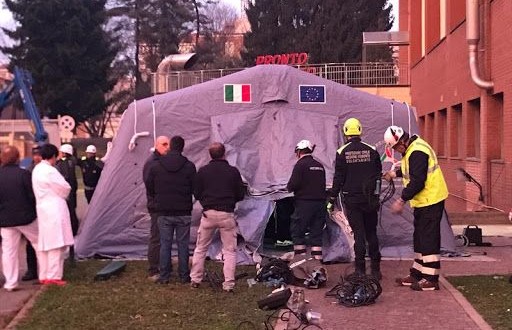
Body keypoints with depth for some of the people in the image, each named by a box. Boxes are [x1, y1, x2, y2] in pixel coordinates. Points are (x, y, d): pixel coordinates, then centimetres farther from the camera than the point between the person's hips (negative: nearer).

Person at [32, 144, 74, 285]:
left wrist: (59, 195, 12)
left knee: (45, 244, 13)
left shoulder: (36, 169, 11)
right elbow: (65, 189, -10)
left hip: (43, 209, 9)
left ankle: (44, 276, 19)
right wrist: (62, 196, 9)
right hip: (54, 210, -9)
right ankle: (53, 276, -2)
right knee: (56, 244, -4)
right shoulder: (50, 171, -16)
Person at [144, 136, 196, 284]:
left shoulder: (155, 166, -3)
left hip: (163, 212, 1)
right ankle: (184, 276, 15)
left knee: (165, 244, 9)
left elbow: (149, 188, 5)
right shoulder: (189, 166, -7)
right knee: (183, 244, 8)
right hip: (183, 212, -1)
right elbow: (195, 189, -1)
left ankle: (164, 276, 13)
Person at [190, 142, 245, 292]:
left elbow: (197, 194, 4)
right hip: (227, 214, -1)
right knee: (230, 250, 7)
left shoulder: (203, 171, -1)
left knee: (200, 248, 15)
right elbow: (241, 195, 1)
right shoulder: (233, 171, -4)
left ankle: (195, 279, 20)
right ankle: (228, 284, 4)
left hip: (208, 213, 1)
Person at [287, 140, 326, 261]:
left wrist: (289, 187, 5)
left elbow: (293, 184, -15)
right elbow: (322, 184, 15)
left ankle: (300, 256, 1)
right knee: (316, 232, 9)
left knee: (297, 230, 4)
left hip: (305, 202, -6)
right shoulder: (320, 166, 13)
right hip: (320, 202, 6)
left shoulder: (300, 164, -8)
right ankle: (317, 258, 7)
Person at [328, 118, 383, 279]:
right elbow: (378, 174, 7)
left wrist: (332, 199, 4)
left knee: (359, 235, 2)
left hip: (351, 199, -2)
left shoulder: (342, 152, -7)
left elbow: (338, 178, -5)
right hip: (370, 199, 2)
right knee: (372, 234, 11)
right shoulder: (371, 150, 1)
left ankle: (360, 270, 2)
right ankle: (375, 269, 13)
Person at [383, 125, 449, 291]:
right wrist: (395, 173, 21)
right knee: (420, 238, 16)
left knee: (429, 239, -6)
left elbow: (417, 181, -25)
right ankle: (417, 274, 25)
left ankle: (431, 279, -1)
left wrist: (402, 200, -21)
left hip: (430, 201, -11)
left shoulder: (417, 152, -22)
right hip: (423, 201, 11)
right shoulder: (412, 148, 11)